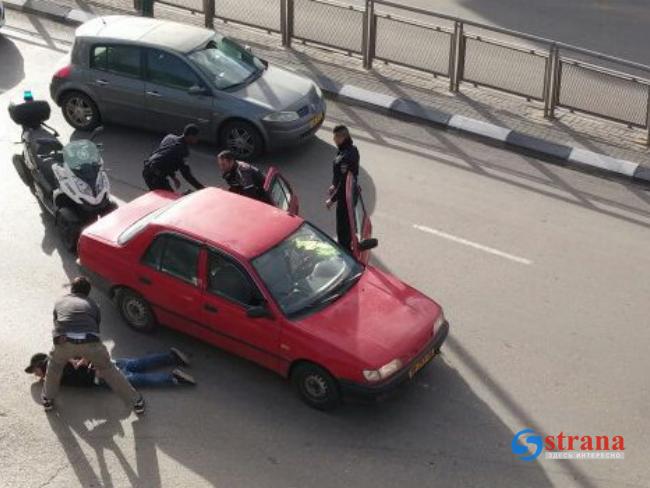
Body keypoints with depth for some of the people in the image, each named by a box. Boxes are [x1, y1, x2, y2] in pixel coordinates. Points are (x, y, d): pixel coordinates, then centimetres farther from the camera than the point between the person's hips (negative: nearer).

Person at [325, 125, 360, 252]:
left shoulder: (345, 158, -33)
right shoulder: (353, 149, -3)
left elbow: (344, 183, -28)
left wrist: (332, 200, -18)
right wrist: (334, 185, 19)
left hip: (345, 196, -9)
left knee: (343, 226, 8)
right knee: (349, 221, 27)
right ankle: (349, 244, 44)